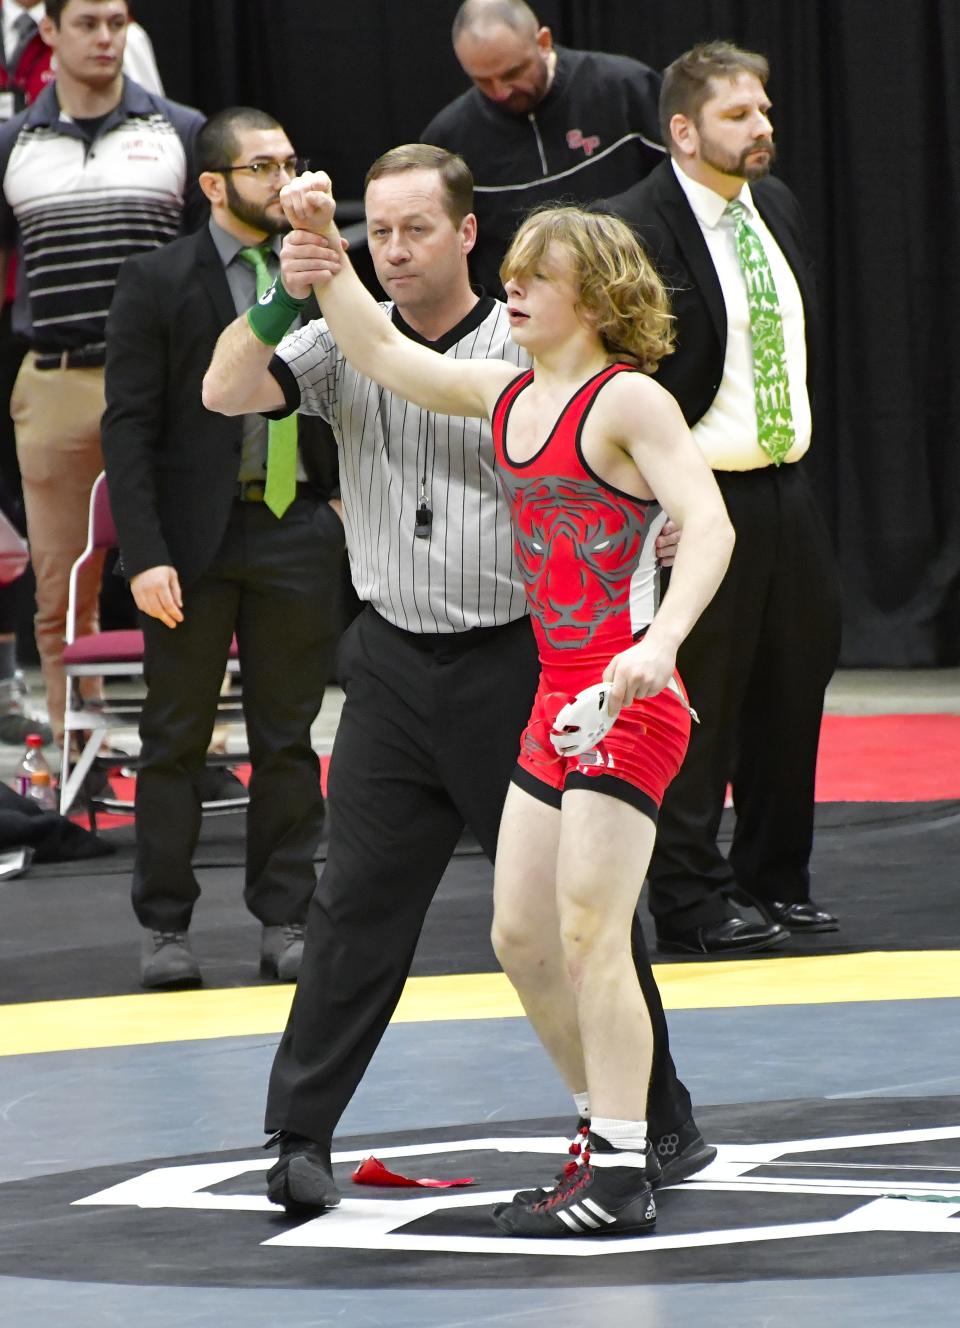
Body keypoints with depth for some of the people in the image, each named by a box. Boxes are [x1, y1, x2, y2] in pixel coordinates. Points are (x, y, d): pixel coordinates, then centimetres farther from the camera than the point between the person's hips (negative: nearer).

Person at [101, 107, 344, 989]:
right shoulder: (158, 282, -4)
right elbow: (129, 426, -7)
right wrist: (145, 553, -13)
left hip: (298, 529, 3)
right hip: (196, 539, -3)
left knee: (287, 739, 7)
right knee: (177, 739, 4)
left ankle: (285, 920, 14)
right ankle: (166, 926, 11)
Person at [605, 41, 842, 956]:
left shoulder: (777, 209, 10)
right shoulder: (636, 229, -15)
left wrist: (795, 439, 15)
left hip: (785, 484, 8)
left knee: (795, 682, 13)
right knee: (696, 709, -3)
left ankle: (773, 879, 27)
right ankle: (689, 905, 5)